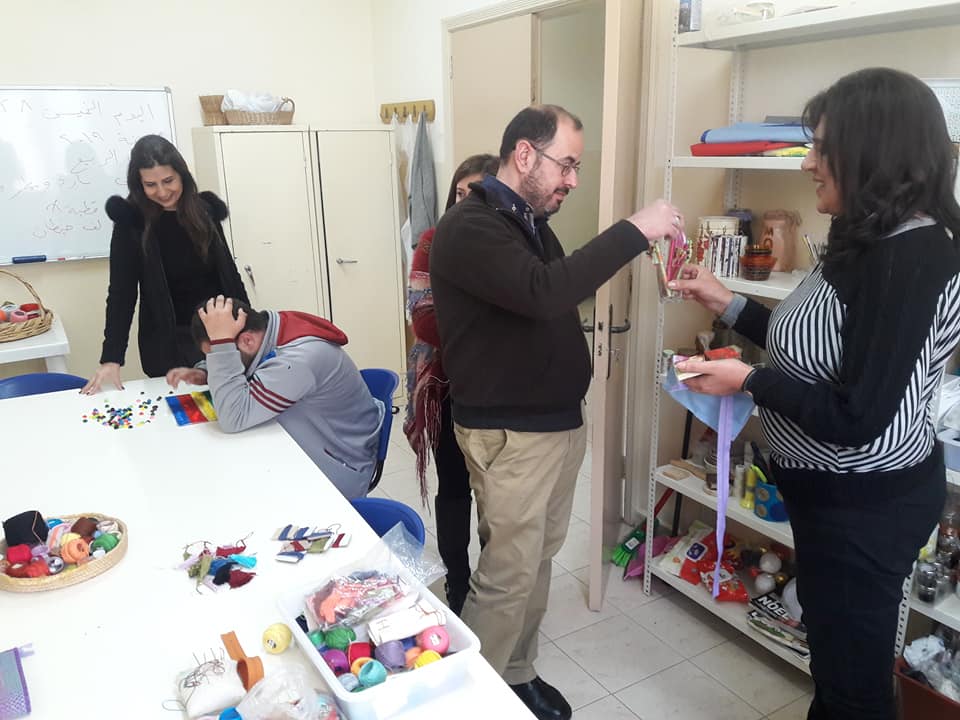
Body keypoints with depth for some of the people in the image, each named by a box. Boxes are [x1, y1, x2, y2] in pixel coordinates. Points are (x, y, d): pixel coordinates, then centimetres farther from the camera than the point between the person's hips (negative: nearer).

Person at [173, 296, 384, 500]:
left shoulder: (300, 358, -33)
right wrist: (204, 375, -6)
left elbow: (233, 418, -34)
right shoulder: (270, 331, -6)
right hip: (300, 450, 8)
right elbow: (236, 378, 15)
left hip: (335, 470, -8)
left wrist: (221, 340, -34)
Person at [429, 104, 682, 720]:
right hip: (510, 433, -9)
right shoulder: (468, 228, -18)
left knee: (539, 559, 17)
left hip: (561, 420, 9)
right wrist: (635, 231, -27)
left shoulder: (531, 220, 13)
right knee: (508, 574, 1)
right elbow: (543, 293, -32)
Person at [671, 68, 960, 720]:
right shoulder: (876, 242, 5)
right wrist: (728, 305, 11)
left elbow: (856, 418, -28)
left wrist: (749, 381, -17)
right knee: (834, 649, 28)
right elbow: (816, 347, 13)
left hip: (867, 504, -10)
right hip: (841, 491, 10)